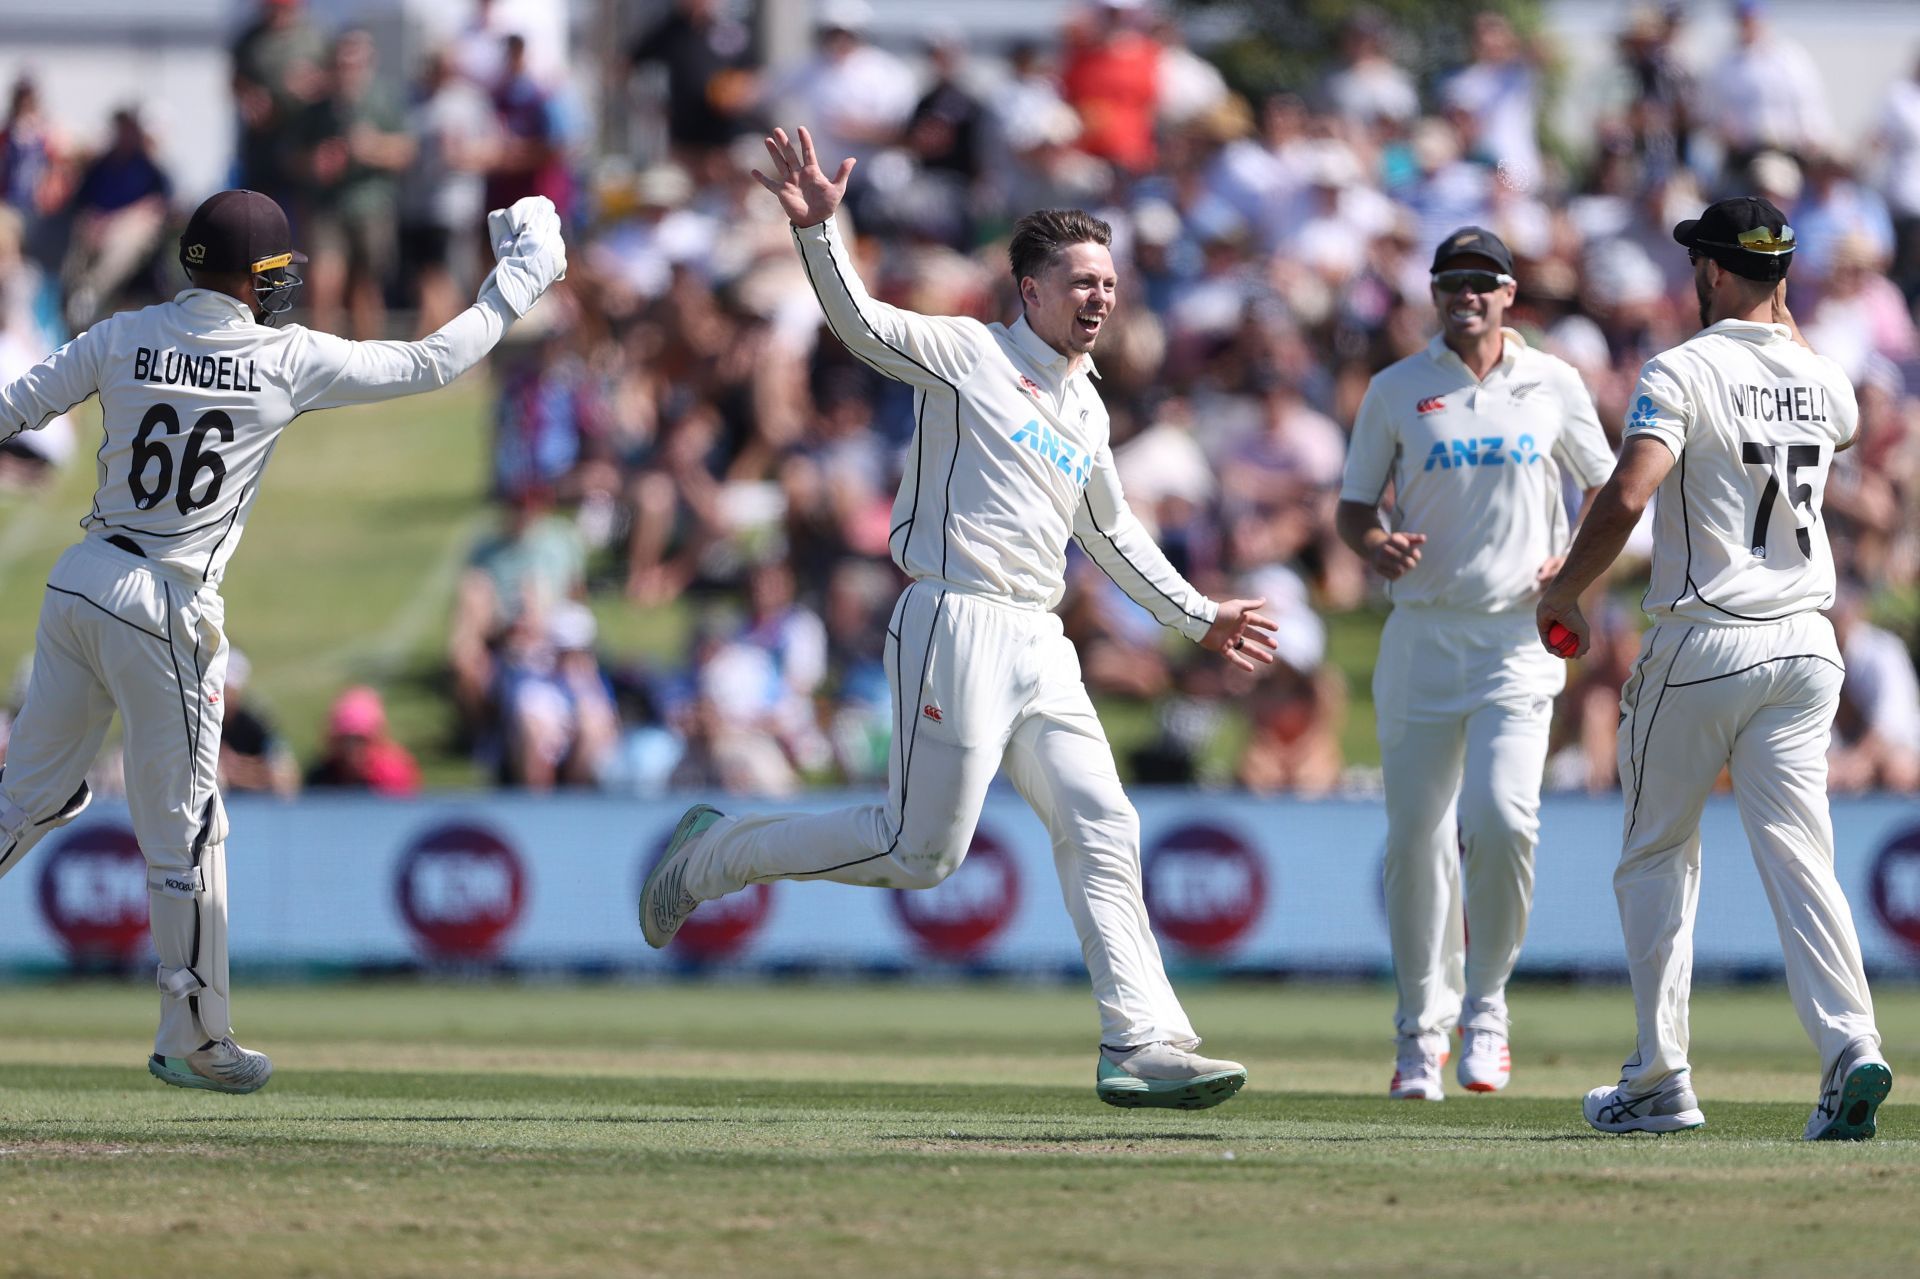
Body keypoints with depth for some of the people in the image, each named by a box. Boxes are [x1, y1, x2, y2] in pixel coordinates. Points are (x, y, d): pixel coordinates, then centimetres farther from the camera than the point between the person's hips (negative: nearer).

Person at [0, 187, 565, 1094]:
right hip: (165, 611, -4)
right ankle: (193, 1043, 12)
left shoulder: (123, 338, 2)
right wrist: (518, 281, 14)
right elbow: (434, 363, 2)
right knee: (183, 830, 5)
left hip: (75, 583, 4)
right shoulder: (289, 361, -5)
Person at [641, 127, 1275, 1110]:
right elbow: (861, 323, -17)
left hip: (1040, 648, 8)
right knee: (919, 851, -7)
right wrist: (816, 228, -33)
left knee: (1102, 833, -3)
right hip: (956, 624, -8)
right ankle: (714, 854, 11)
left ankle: (1142, 1044, -4)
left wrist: (1199, 618, 33)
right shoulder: (969, 355, -3)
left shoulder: (1086, 412, 20)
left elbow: (1111, 534, 33)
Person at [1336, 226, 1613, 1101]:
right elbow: (1353, 505, 10)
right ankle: (1422, 1031, 13)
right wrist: (1374, 545, -13)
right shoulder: (1396, 391, 6)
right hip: (1422, 634, 1)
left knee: (1502, 817, -18)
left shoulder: (1552, 385, 7)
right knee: (1416, 833, 0)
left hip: (1519, 635, -1)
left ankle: (1485, 1009, -2)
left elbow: (1609, 489, 16)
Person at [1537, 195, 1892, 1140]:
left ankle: (1661, 1079, 7)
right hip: (1804, 641, 4)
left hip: (1702, 647, -4)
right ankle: (1850, 1046, -20)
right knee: (1798, 852, -1)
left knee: (1656, 853, 9)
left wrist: (1563, 596, -9)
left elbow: (1627, 496, -22)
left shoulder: (1685, 371, -10)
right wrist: (1786, 327, 29)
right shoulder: (1822, 380, 8)